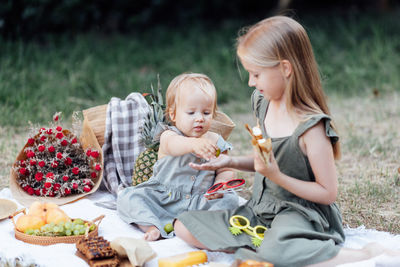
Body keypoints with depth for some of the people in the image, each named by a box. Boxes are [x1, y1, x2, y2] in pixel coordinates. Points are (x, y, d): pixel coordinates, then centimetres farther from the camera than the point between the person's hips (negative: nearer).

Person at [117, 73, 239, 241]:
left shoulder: (215, 142, 6)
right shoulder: (169, 135, -7)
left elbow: (226, 171, 11)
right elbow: (172, 145, -33)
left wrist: (220, 185, -14)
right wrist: (194, 144, -56)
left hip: (200, 202, 2)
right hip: (163, 200, -2)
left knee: (230, 200, -22)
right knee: (128, 197, -20)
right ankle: (153, 226, -36)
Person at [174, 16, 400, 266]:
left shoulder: (310, 127, -22)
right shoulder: (263, 103, 3)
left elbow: (328, 193, -16)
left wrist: (278, 176, -25)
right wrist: (232, 162, 3)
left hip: (301, 214, -8)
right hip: (261, 208, 8)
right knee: (184, 226, -3)